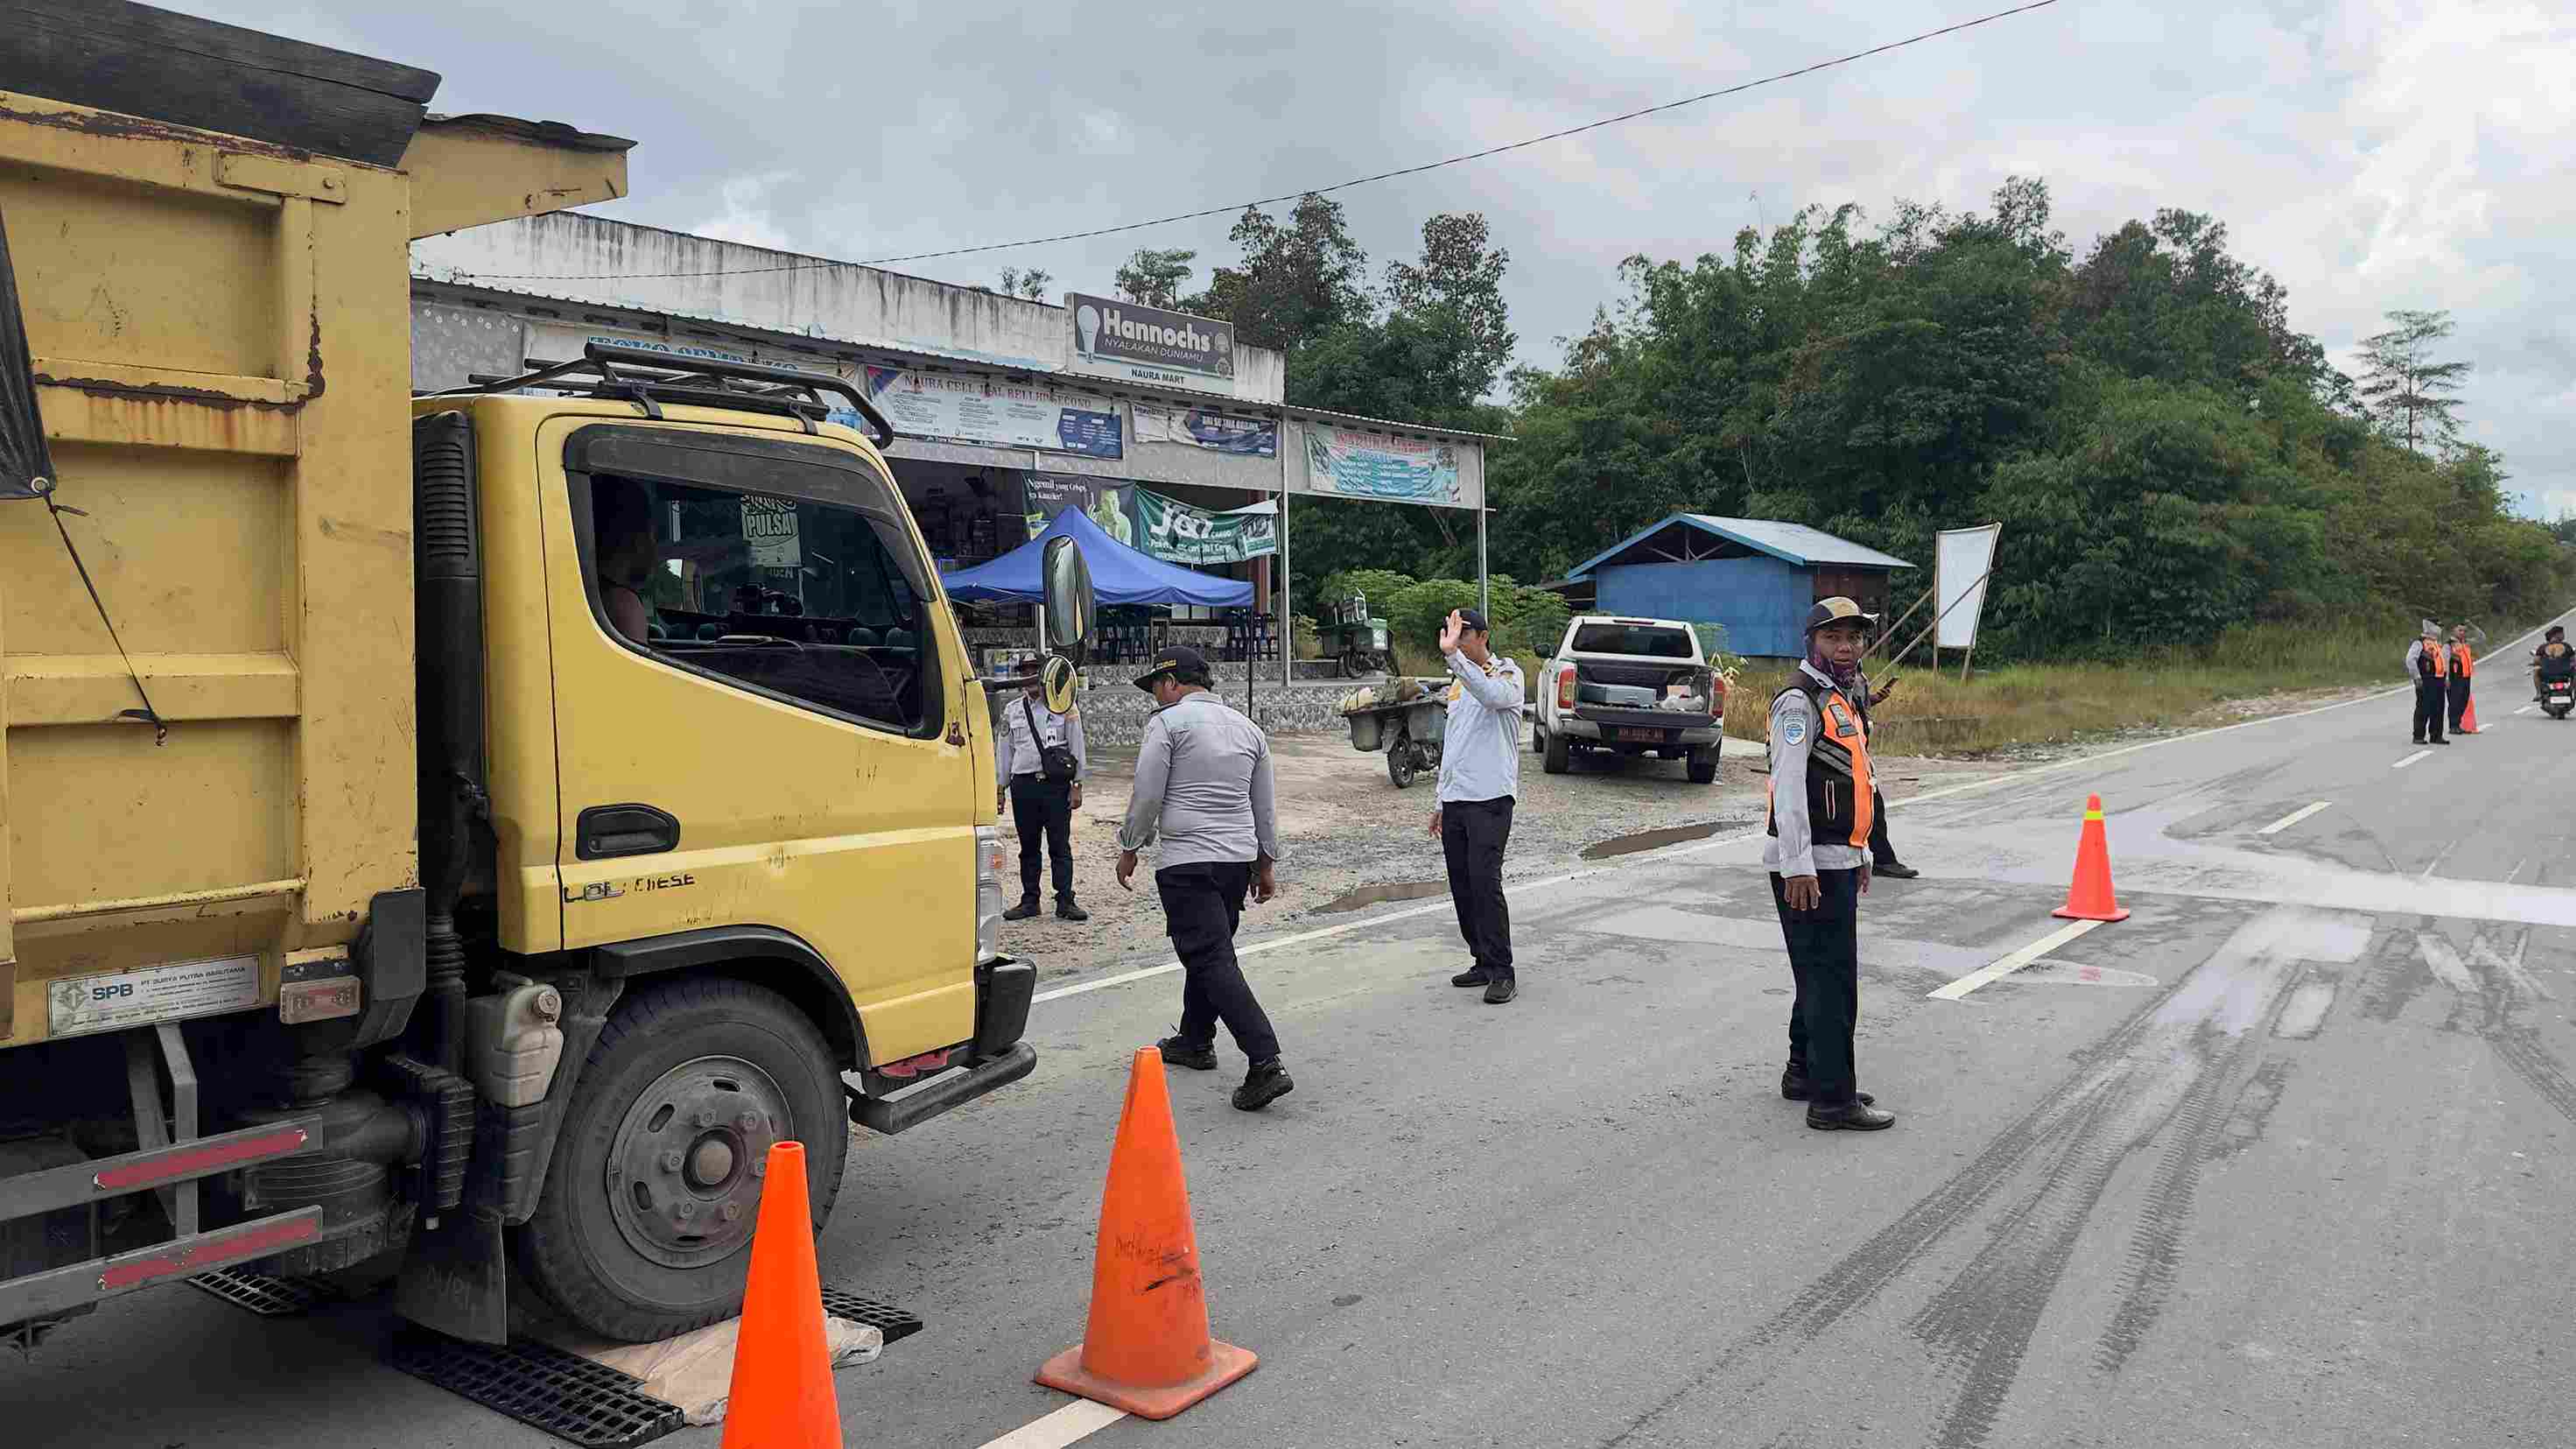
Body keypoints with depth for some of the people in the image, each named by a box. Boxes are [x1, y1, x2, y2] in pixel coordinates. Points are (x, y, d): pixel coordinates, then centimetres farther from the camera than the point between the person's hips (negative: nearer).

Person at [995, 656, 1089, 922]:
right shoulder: (1012, 710, 12)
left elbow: (1077, 748, 3)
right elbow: (1004, 750, 16)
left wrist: (1077, 785, -2)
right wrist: (1000, 788, 13)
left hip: (1056, 784, -3)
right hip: (1023, 785, 3)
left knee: (1060, 846, -1)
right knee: (1028, 847, 8)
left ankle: (1065, 902, 4)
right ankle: (1029, 901, 16)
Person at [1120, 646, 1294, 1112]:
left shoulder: (1168, 722, -6)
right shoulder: (1248, 728, 15)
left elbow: (1146, 797, -7)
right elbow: (1264, 807, 19)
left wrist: (1129, 850, 6)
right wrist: (1266, 864, 26)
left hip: (1187, 862, -7)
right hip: (1239, 858, 8)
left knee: (1212, 959, -10)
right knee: (1210, 949, 22)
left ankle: (1266, 1063, -19)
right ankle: (1195, 1041, 35)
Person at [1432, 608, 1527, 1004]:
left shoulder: (1507, 674, -4)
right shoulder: (1458, 684, 19)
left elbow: (1492, 695, -31)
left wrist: (1452, 654, -38)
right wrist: (1440, 801, 22)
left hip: (1490, 798, -8)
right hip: (1455, 800, 8)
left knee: (1485, 882, -14)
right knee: (1461, 884, 8)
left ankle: (1502, 972, -8)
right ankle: (1484, 963, 17)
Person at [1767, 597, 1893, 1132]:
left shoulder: (1844, 698, 18)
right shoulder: (1801, 701, -14)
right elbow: (1789, 787, -22)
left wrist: (1860, 854, 26)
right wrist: (1798, 867, -27)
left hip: (1837, 860, 10)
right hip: (1810, 865, -10)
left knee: (1825, 972, 17)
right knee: (1831, 978, -8)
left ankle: (1804, 1072, 29)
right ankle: (1832, 1099, -4)